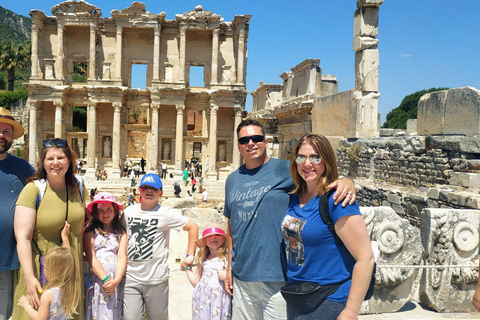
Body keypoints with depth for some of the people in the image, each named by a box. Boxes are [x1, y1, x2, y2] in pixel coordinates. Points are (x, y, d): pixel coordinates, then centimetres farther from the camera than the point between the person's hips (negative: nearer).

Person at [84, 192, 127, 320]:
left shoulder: (121, 232, 8)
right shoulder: (90, 231, 2)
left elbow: (122, 258, 0)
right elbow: (91, 258, -5)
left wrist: (116, 281, -14)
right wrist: (105, 279, -12)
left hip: (115, 282, 2)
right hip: (96, 279, -2)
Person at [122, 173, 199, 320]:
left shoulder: (165, 214, -5)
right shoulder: (128, 211, 7)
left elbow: (193, 226, -4)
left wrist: (190, 255, -8)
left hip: (156, 279, -2)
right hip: (131, 277, 3)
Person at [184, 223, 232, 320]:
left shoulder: (228, 257, -5)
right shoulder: (202, 259, 7)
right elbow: (195, 282, 12)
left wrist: (227, 276, -19)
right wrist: (187, 267, 9)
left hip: (221, 300, -3)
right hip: (203, 300, 3)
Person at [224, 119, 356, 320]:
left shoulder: (285, 170, -6)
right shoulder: (233, 180, 10)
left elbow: (324, 180, -9)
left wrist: (346, 182, -31)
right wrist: (230, 265, 15)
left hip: (278, 277, -5)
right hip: (241, 276, 5)